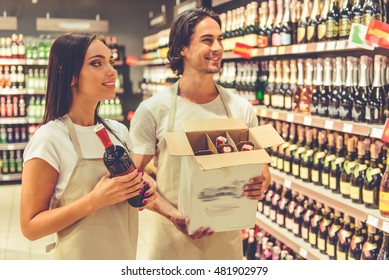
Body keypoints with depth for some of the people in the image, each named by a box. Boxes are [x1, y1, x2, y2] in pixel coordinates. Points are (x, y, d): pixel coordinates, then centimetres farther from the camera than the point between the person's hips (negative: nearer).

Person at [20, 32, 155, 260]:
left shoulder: (119, 131, -1)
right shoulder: (49, 139, -18)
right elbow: (30, 227, -17)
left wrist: (142, 192, -8)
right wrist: (95, 201, -27)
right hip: (80, 258, -6)